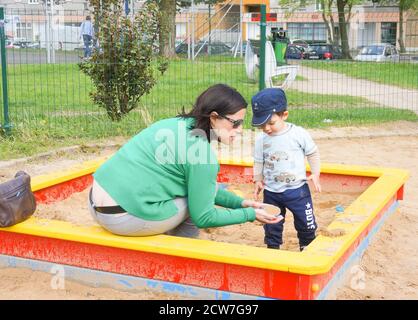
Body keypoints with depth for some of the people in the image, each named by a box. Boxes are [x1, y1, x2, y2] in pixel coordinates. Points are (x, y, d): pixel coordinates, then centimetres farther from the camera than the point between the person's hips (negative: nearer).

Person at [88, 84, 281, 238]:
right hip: (123, 218, -8)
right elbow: (203, 218, -7)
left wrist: (240, 202, 16)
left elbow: (198, 187, 20)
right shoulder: (202, 154, -15)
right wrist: (250, 215, 3)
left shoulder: (178, 124, 10)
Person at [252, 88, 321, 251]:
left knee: (306, 224, 10)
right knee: (271, 227, 13)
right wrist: (258, 180, -1)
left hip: (298, 190, -2)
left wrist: (315, 174, -7)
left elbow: (313, 153, 0)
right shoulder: (261, 140, -6)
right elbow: (258, 162, 7)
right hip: (271, 193, 2)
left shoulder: (299, 134, -12)